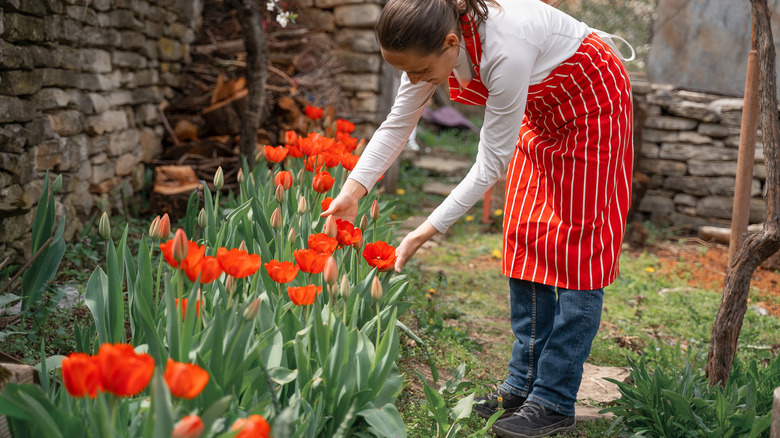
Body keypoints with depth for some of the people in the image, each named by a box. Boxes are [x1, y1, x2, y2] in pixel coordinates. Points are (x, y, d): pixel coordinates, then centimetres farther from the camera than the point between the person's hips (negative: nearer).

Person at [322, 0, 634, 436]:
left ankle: (554, 401, -3)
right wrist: (352, 192, -19)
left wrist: (427, 232, -32)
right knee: (525, 237, 5)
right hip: (542, 109, 8)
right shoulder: (434, 45, -17)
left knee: (574, 245, -8)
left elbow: (491, 164, -32)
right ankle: (524, 382, 12)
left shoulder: (506, 49, -39)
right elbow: (397, 125, -8)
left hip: (592, 103, -8)